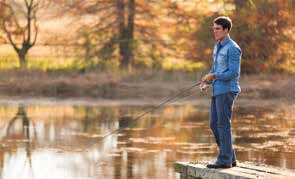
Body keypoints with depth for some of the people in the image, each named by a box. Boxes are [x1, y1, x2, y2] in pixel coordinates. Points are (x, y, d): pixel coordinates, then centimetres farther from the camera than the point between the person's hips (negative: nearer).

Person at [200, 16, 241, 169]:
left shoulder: (233, 49, -12)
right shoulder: (218, 47, 17)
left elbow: (234, 73, -18)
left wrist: (214, 76, -16)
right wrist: (206, 82, 6)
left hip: (227, 91, -9)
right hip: (217, 91, 9)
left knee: (223, 124, -7)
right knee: (214, 124, 8)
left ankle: (224, 160, -3)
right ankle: (230, 158, 13)